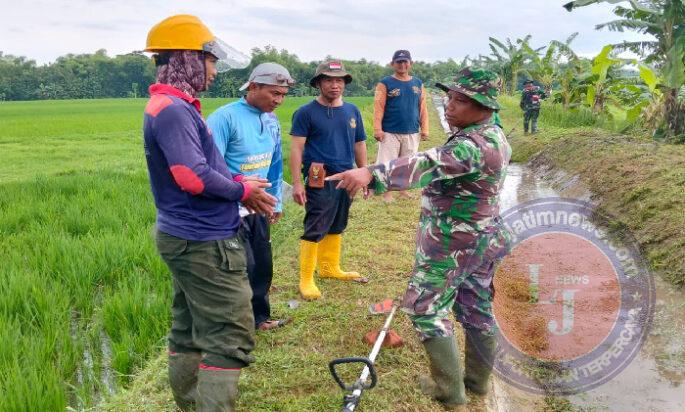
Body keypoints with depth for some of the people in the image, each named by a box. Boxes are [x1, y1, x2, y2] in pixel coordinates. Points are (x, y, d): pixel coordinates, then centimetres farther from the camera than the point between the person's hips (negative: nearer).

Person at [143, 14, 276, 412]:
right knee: (231, 339, -4)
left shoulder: (176, 106, 13)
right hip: (205, 243, -11)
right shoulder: (173, 110, -20)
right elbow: (195, 177, -26)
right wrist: (243, 191, -10)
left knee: (190, 331, 18)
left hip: (188, 238, 11)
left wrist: (242, 185, 2)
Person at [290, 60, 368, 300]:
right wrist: (297, 183, -15)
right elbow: (296, 148, -9)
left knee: (336, 227, 16)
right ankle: (306, 280, 1)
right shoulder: (307, 112, -6)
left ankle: (330, 268, 31)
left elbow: (359, 145, 17)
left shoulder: (352, 111, 11)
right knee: (315, 230, -6)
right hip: (320, 180, -6)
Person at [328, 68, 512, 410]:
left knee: (427, 312, 2)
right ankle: (477, 380, 34)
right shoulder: (494, 137, 7)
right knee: (477, 311, 19)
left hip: (451, 244, -10)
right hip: (482, 238, 10)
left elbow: (430, 164, -43)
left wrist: (372, 173, -54)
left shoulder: (474, 146, -26)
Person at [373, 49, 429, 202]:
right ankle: (387, 193, 9)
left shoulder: (418, 84, 9)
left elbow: (422, 108, 10)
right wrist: (377, 129, -15)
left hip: (412, 133, 4)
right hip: (389, 132, -4)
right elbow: (378, 108, -8)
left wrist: (424, 129, 5)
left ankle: (403, 190, 24)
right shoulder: (385, 83, -3)